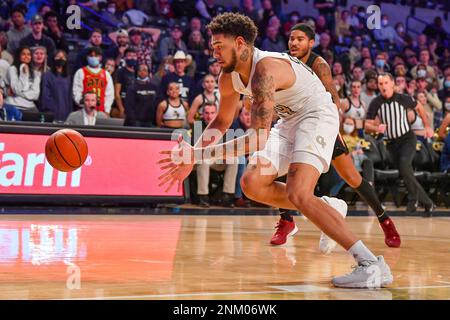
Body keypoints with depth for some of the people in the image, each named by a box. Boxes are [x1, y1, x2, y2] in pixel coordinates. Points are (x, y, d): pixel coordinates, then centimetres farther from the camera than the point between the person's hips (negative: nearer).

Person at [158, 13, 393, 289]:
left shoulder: (265, 69, -31)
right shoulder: (230, 77, -2)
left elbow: (259, 138, -37)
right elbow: (222, 122, 15)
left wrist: (201, 154, -38)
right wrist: (192, 158, 2)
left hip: (318, 115, -9)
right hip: (289, 121, 9)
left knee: (297, 194, -27)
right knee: (252, 185, -4)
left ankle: (372, 264, -29)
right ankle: (328, 208, 11)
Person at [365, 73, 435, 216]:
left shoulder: (403, 99, -10)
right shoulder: (375, 103, -7)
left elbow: (419, 107, 10)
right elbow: (367, 125, -5)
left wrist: (427, 126, 9)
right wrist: (377, 128, -26)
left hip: (407, 138, -3)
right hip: (391, 142, 3)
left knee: (404, 165, -28)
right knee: (405, 174, 4)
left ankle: (413, 199, -12)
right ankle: (427, 203, 18)